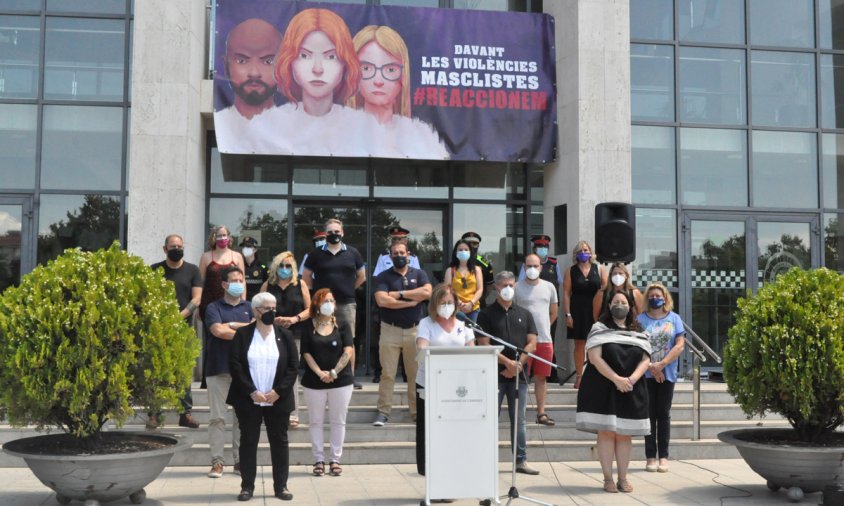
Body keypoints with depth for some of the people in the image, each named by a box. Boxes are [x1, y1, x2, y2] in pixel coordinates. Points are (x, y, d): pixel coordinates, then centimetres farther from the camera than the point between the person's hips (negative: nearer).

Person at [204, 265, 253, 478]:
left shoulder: (248, 308, 13)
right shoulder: (214, 307, 3)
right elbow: (217, 330, -13)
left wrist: (232, 325, -9)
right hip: (218, 368, -2)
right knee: (217, 417, 0)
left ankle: (240, 460, 12)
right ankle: (217, 461, 4)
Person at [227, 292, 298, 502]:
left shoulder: (285, 335, 5)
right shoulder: (242, 334, 1)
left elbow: (293, 367, 1)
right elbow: (234, 365, -6)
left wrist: (278, 391, -10)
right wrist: (252, 392, -14)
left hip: (278, 400, 1)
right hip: (248, 400, -1)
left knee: (279, 441, 5)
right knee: (248, 441, 5)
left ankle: (281, 486, 14)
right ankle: (247, 486, 14)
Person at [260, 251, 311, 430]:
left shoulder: (300, 285, 9)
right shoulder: (267, 285, 11)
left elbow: (309, 309, 7)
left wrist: (295, 318, -10)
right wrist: (273, 320, -10)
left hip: (294, 334, -1)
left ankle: (293, 413, -3)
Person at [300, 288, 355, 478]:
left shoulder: (342, 325, 3)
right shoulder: (308, 326, 3)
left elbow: (348, 351, -4)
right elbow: (306, 352, -1)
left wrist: (334, 372, -12)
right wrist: (320, 373, -13)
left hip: (341, 381, 0)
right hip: (314, 382, 0)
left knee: (338, 421, 4)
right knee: (316, 422, 5)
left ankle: (335, 460, 12)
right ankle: (319, 460, 14)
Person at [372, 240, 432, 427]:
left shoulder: (418, 274, 9)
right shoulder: (383, 277, 4)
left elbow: (427, 292, -10)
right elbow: (382, 300, -12)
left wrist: (399, 294, -9)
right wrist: (411, 301, -9)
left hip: (415, 329, 1)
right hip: (390, 330, -1)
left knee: (416, 373, 5)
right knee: (387, 374, -1)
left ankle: (417, 411, 12)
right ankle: (383, 412, 4)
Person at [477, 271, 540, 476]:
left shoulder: (524, 314, 13)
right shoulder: (486, 314, 2)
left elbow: (532, 343, 6)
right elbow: (484, 345, -7)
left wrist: (518, 364, -8)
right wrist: (507, 362, -14)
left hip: (518, 374, 3)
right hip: (494, 374, -3)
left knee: (519, 419, 8)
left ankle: (521, 461, 13)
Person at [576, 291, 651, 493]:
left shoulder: (639, 333, 13)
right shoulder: (600, 328, 1)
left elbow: (645, 360, 5)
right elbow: (595, 358, -10)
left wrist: (631, 379, -13)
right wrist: (616, 379, -18)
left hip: (631, 391, 3)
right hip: (603, 389, -3)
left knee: (625, 434, 4)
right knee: (606, 432, -4)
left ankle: (623, 478, 9)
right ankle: (608, 479, 1)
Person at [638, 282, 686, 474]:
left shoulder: (674, 318, 5)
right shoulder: (640, 319, 4)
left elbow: (680, 345, -3)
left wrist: (661, 364, -13)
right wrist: (650, 367, -13)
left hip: (667, 374, 0)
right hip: (646, 374, 0)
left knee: (664, 414, 4)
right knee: (649, 414, 2)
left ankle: (663, 456, 8)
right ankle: (650, 456, 6)